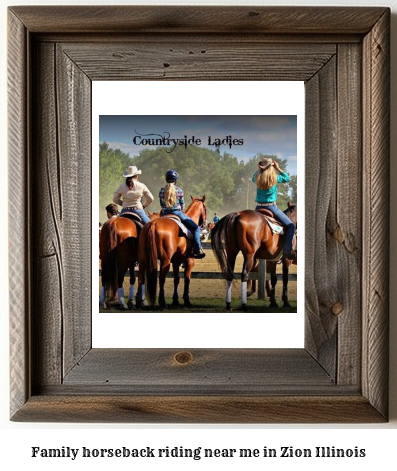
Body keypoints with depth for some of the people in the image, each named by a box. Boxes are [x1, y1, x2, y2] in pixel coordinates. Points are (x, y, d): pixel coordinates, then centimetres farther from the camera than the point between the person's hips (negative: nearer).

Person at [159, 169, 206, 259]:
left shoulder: (161, 191, 3)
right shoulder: (179, 190, -5)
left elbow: (162, 205, 9)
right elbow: (182, 205, 2)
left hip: (165, 214, 4)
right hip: (177, 213, -4)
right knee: (195, 228, 5)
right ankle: (197, 250, -3)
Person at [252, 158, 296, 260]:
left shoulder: (257, 179, 1)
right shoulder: (275, 178, -9)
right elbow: (287, 178, 10)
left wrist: (258, 170, 20)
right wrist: (278, 168, 12)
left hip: (259, 208, 4)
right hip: (271, 207, -4)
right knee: (290, 226, 4)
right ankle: (287, 251, -5)